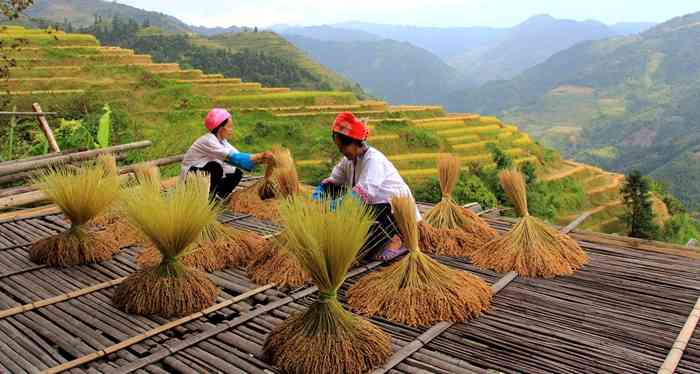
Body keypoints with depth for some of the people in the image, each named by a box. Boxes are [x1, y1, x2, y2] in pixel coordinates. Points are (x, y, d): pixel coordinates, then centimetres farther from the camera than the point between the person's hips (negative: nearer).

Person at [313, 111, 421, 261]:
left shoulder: (373, 159, -24)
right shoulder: (350, 158, 3)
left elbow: (364, 191, -38)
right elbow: (334, 179, 7)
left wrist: (335, 204, -45)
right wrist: (320, 189, -15)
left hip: (397, 211, -9)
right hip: (375, 206, 9)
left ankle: (396, 239, -2)